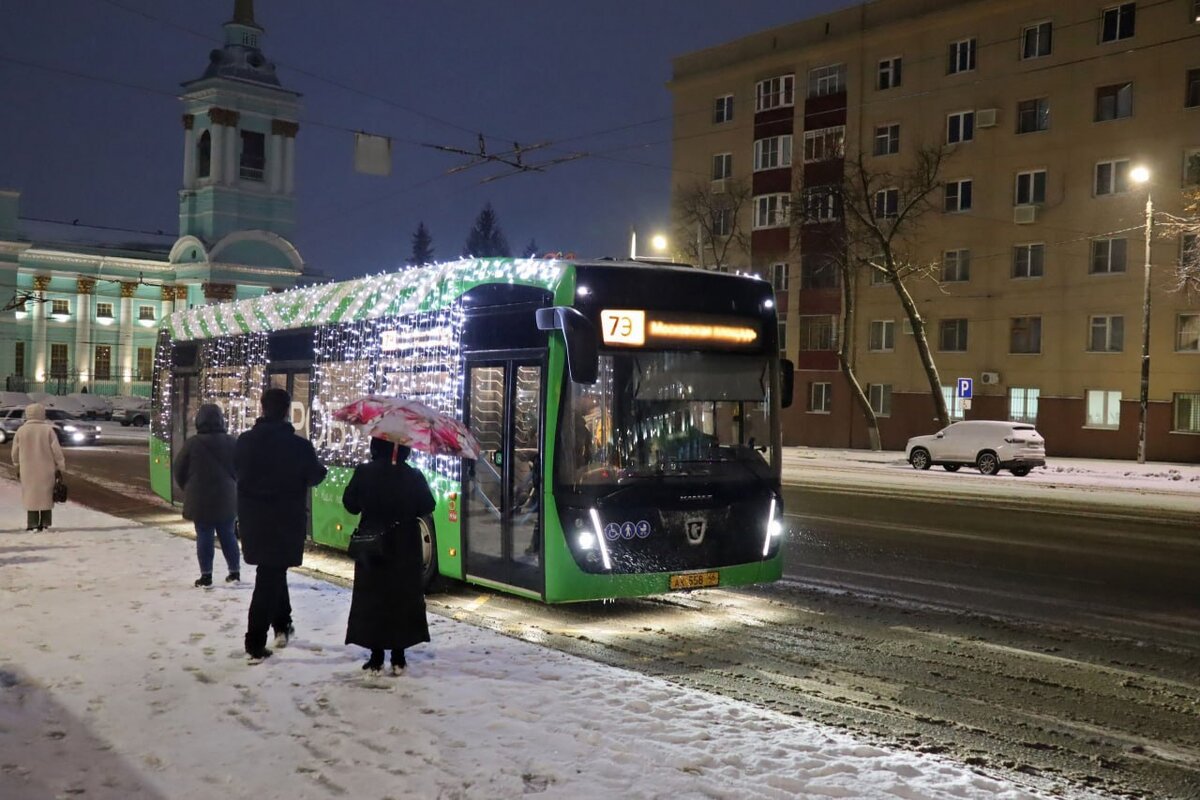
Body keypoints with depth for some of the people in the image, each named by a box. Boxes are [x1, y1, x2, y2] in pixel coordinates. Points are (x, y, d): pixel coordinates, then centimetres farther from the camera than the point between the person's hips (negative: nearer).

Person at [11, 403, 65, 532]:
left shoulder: (21, 430, -4)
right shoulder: (48, 429, -8)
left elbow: (15, 452, 3)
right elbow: (57, 451, -9)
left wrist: (18, 467, 19)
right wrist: (60, 468, -1)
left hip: (28, 470, 0)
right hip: (46, 470, 0)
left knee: (31, 495, 7)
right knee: (46, 495, 9)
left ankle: (33, 524, 3)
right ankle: (45, 523, 8)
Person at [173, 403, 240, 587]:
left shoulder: (192, 444, -10)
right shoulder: (232, 443, -3)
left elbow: (178, 472, -1)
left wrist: (189, 490, 15)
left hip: (200, 501, -2)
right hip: (227, 499, 2)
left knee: (204, 537, 5)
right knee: (228, 535, 13)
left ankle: (206, 575, 7)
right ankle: (235, 571, 18)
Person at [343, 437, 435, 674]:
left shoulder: (364, 473, -11)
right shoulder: (413, 476, -10)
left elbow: (350, 504, -4)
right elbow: (427, 507, -3)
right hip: (405, 548, 1)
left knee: (372, 598, 9)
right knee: (403, 598, 10)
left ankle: (376, 656, 9)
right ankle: (398, 657, 11)